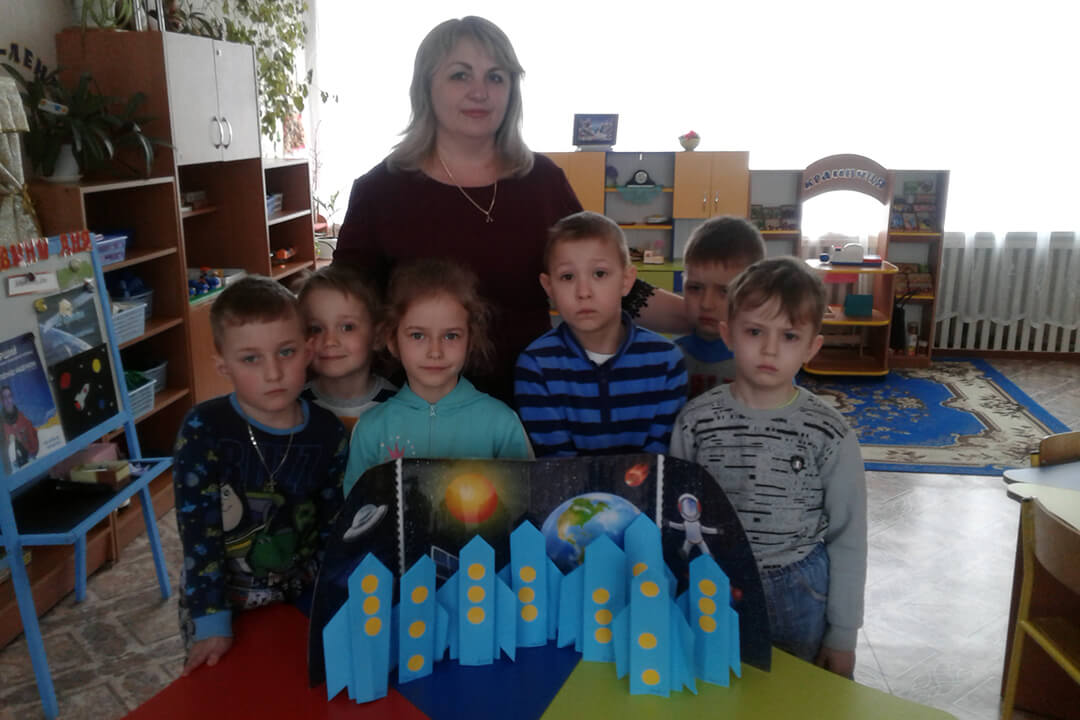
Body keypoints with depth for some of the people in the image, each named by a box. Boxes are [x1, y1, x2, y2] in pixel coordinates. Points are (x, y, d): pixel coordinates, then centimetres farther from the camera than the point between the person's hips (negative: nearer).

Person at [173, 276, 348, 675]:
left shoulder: (329, 433, -12)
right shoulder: (203, 430, -19)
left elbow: (333, 528, -2)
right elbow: (199, 532, -17)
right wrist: (212, 623, -19)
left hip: (299, 599, 2)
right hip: (219, 599, -2)